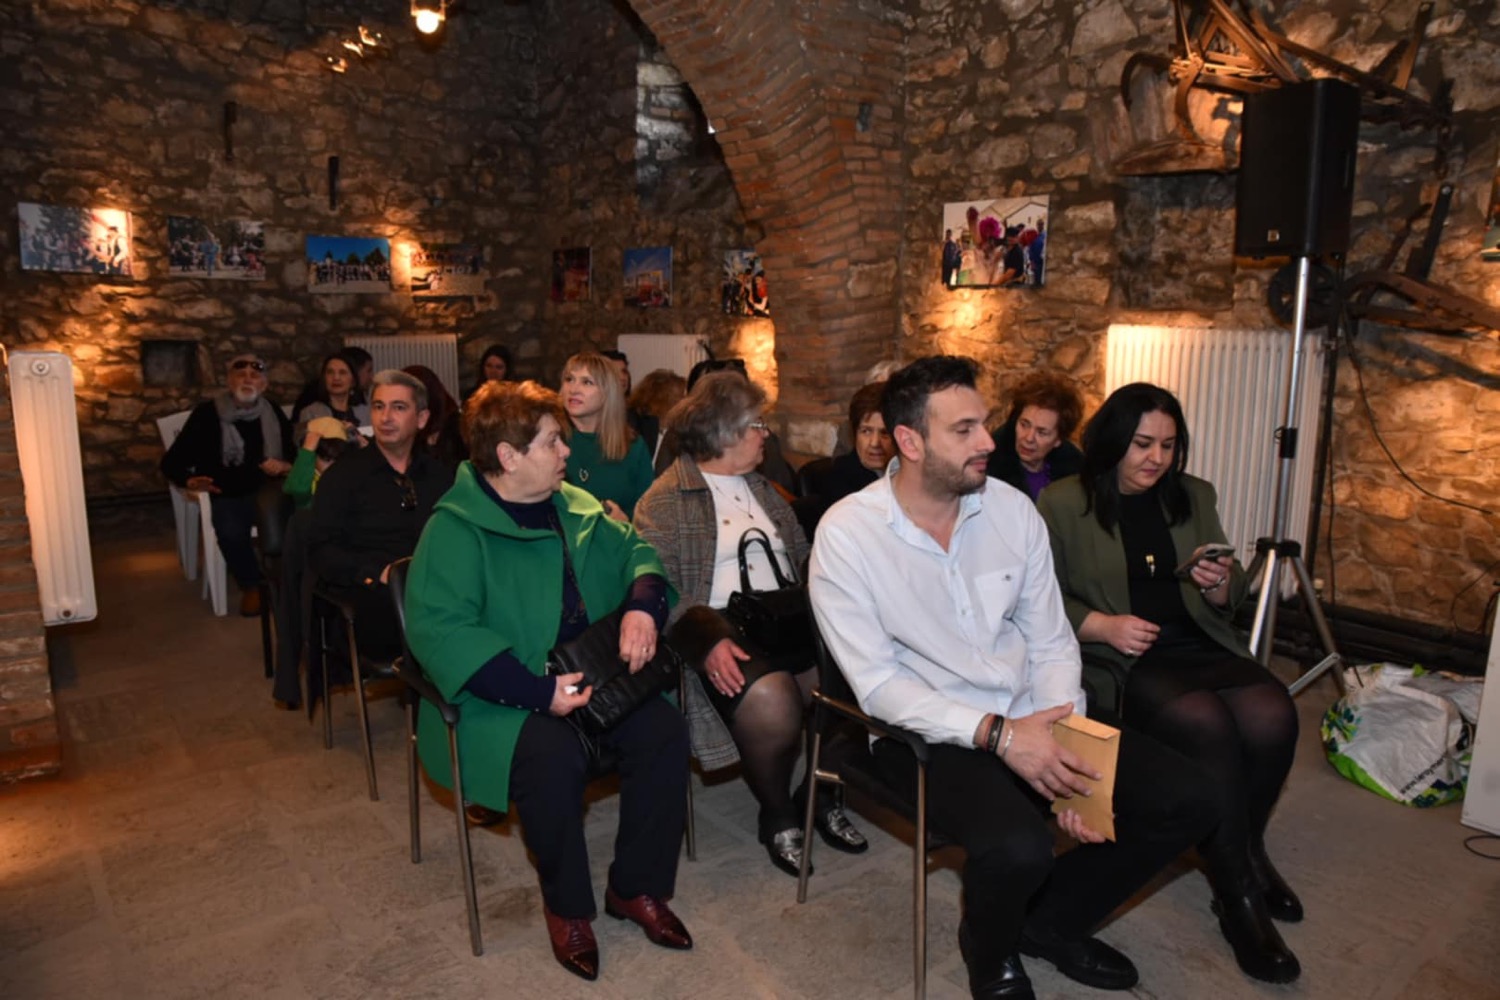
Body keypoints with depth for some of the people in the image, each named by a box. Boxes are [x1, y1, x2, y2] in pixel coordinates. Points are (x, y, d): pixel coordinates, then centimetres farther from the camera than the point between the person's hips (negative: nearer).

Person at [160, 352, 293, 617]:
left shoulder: (273, 413, 10)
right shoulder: (207, 414, 1)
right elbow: (171, 461, 3)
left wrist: (288, 466, -10)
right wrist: (189, 480, -18)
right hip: (227, 497, -2)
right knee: (231, 531, -34)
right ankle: (251, 585, -6)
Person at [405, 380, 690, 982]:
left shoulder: (575, 507, 7)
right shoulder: (456, 529, -13)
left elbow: (636, 551, 15)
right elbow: (439, 630, -23)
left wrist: (641, 605, -10)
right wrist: (540, 693, -30)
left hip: (587, 673, 6)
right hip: (506, 694, -6)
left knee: (665, 730, -15)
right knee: (556, 756, -33)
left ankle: (636, 887, 4)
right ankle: (567, 906, -5)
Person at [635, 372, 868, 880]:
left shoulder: (761, 487, 21)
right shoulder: (664, 501, -1)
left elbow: (803, 555, 16)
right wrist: (707, 640, -27)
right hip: (723, 630, -5)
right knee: (771, 703, -32)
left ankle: (822, 796, 6)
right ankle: (778, 816, 0)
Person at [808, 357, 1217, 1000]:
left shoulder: (1013, 510, 0)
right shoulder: (847, 535, -14)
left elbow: (1052, 644, 4)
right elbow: (877, 685, -15)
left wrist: (1069, 754, -9)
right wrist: (996, 733, -23)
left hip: (1029, 722, 6)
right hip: (927, 732, -5)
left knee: (1185, 801, -6)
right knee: (1016, 847, -32)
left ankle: (1053, 920, 19)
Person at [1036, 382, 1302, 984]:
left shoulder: (1195, 496, 15)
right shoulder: (1062, 502, -1)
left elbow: (1230, 599, 18)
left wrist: (1222, 585, -5)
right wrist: (1103, 625, -18)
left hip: (1200, 645, 5)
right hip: (1117, 660, -5)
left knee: (1273, 718, -24)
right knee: (1208, 725, -31)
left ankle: (1242, 855, 5)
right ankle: (1240, 895, -10)